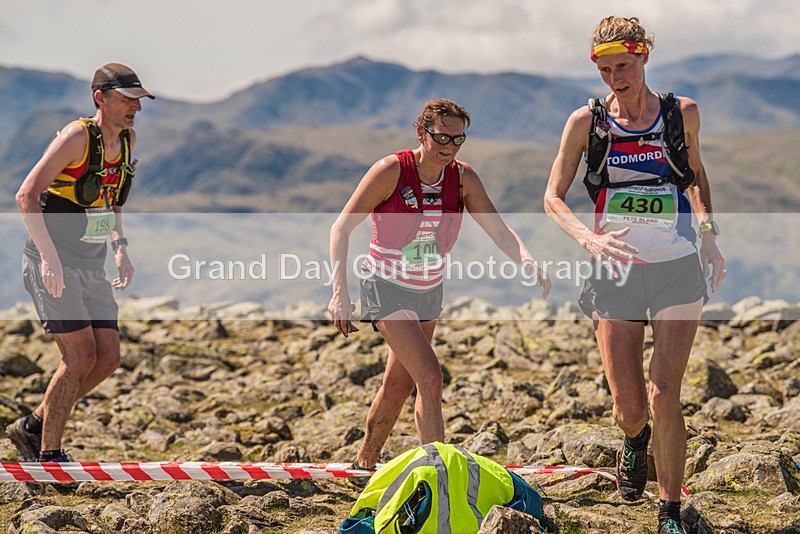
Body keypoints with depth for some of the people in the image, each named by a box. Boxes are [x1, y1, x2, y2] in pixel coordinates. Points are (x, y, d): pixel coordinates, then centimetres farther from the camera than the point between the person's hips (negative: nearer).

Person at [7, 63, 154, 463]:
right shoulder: (77, 136, -16)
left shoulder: (127, 140, 8)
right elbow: (26, 195, -19)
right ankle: (48, 455, 0)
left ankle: (33, 426, 17)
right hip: (51, 265, -8)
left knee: (107, 360, 0)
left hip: (91, 267, 8)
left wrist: (120, 249, 11)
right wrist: (50, 256, -27)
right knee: (81, 357, -13)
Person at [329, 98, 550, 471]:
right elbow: (341, 227, -17)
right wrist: (340, 293, -26)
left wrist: (528, 262, -33)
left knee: (400, 384, 15)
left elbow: (500, 231, -12)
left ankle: (364, 462, 35)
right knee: (430, 377, -19)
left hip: (429, 290, 6)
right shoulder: (392, 171, -20)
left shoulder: (463, 178, -7)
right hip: (386, 286, -6)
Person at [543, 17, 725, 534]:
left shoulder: (683, 113, 2)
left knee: (663, 396, -13)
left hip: (677, 268, 0)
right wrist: (589, 238, -17)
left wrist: (708, 230, 7)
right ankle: (635, 439, 39)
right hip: (616, 272, 0)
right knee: (628, 407, 0)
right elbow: (553, 197, 1)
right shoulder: (588, 121, -1)